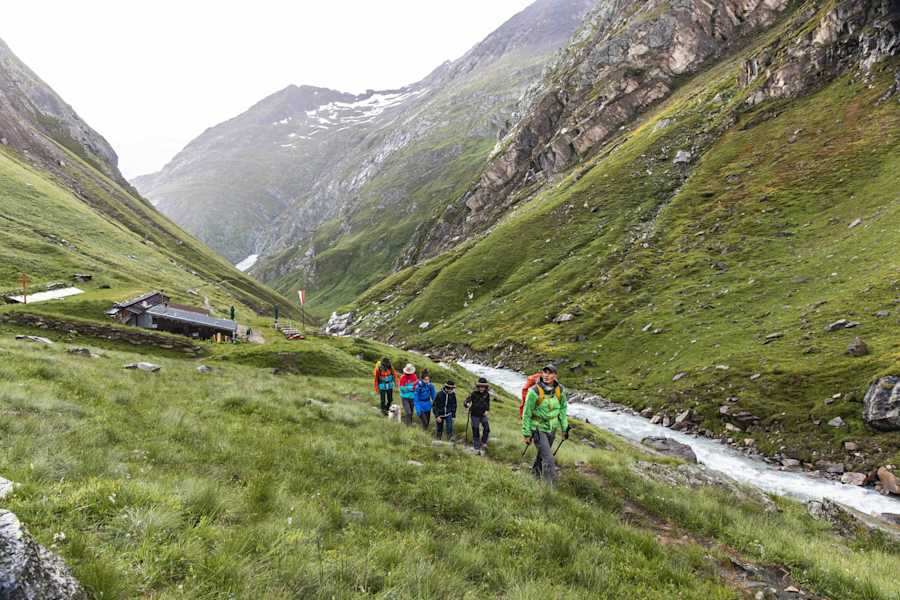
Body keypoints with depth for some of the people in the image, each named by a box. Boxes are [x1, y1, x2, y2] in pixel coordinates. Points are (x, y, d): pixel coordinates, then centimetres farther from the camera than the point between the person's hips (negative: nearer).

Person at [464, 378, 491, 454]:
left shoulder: (487, 394, -5)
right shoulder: (474, 394, -16)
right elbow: (466, 401, -20)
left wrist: (487, 410, -5)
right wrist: (467, 404, -43)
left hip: (483, 415, 3)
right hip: (475, 415, -3)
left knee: (487, 429, -14)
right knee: (475, 432, 2)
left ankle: (483, 443, 8)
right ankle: (476, 448, 15)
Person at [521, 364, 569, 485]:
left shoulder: (560, 390, -7)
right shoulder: (535, 391, -21)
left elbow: (563, 410, 8)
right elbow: (527, 413, -13)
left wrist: (564, 428, 10)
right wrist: (526, 433, -10)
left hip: (552, 429, 5)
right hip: (538, 428, -5)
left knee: (542, 454, 21)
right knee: (548, 459, -13)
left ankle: (536, 473, 45)